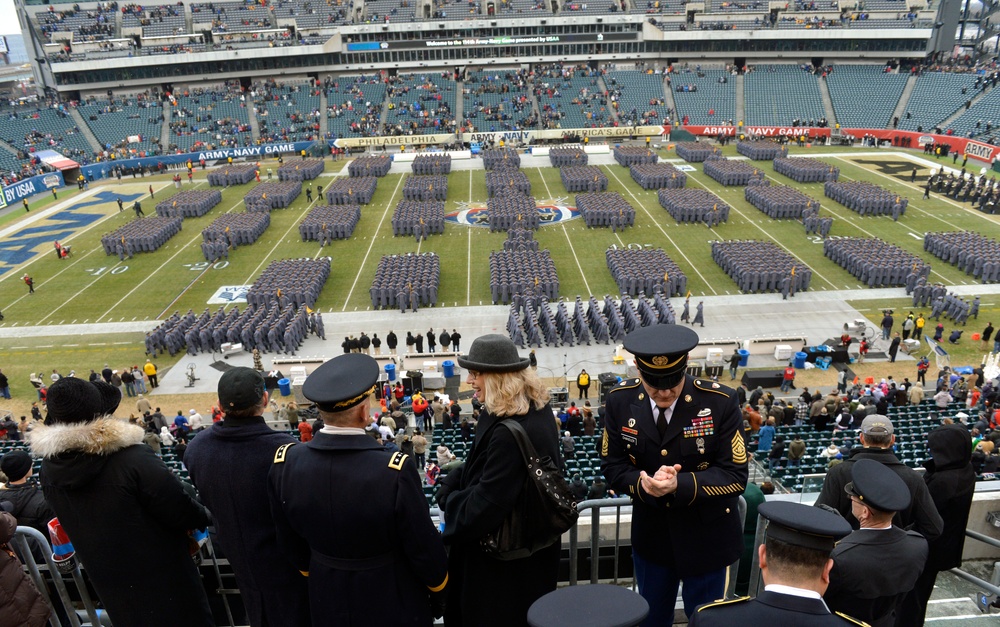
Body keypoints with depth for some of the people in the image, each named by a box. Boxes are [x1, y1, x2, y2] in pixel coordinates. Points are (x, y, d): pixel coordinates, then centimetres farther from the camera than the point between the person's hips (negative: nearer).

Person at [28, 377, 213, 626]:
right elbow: (180, 510, -22)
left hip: (108, 580, 6)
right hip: (160, 574, -6)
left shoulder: (49, 467, -10)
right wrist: (203, 517, -1)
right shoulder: (133, 458, -31)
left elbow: (73, 522, 6)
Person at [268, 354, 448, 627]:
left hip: (327, 600, 4)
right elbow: (424, 548, -19)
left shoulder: (285, 463, -18)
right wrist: (439, 590, 1)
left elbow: (290, 542, -1)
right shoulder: (394, 471, -32)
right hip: (393, 602, -3)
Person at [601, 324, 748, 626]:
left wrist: (680, 484, -32)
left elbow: (735, 476, -17)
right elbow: (612, 466, -7)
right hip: (650, 533, 3)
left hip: (706, 535, -2)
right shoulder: (620, 400, -13)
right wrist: (644, 483, -28)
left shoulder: (720, 402, -21)